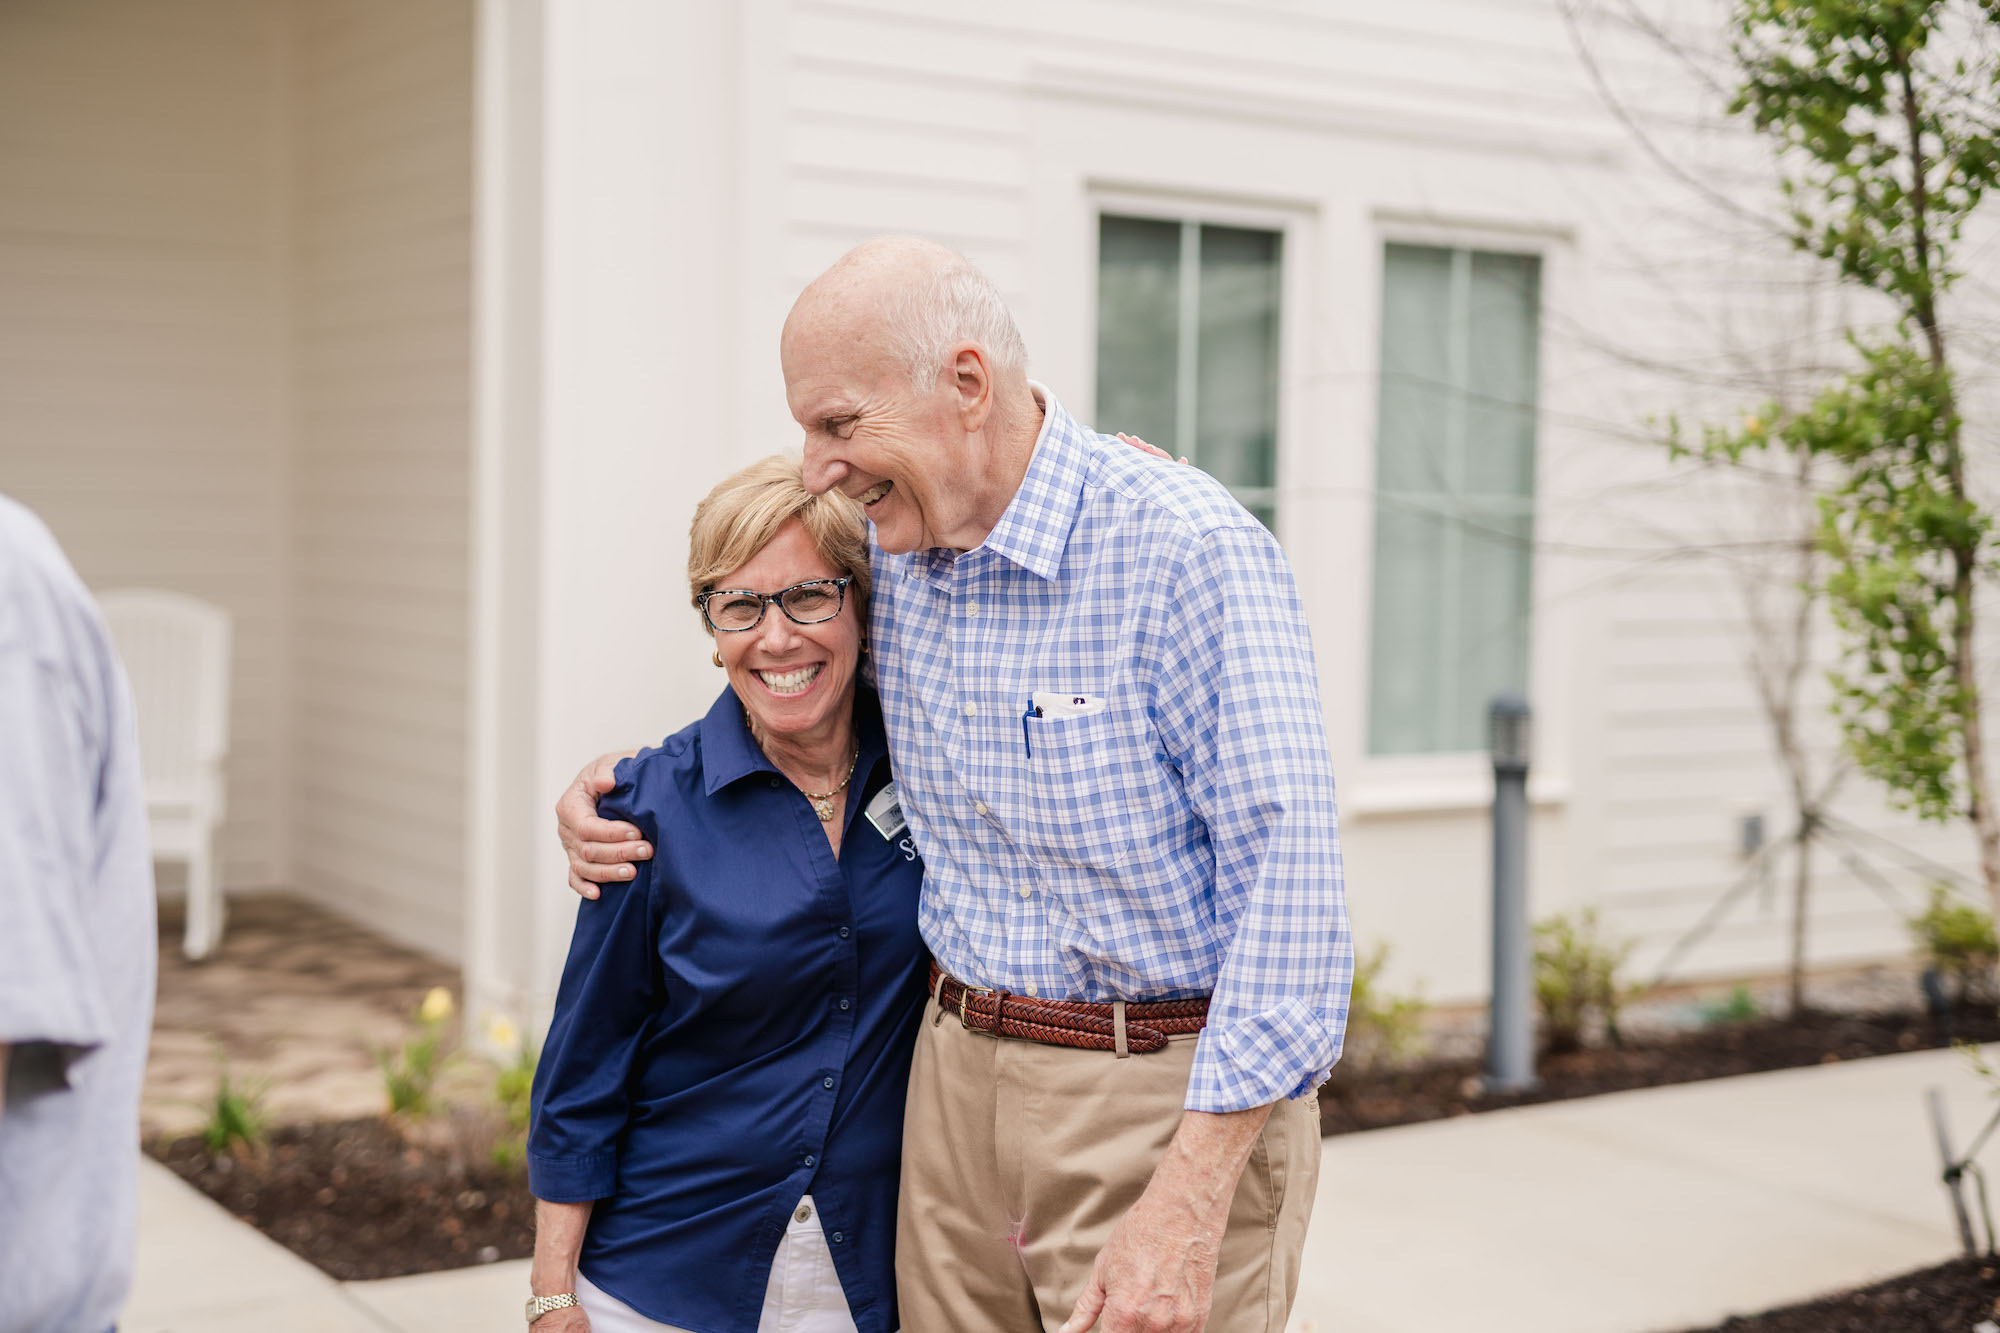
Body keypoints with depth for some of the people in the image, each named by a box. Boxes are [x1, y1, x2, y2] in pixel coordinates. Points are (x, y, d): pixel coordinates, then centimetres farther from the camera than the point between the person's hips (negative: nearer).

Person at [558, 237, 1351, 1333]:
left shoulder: (1187, 550, -17)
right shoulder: (886, 555, 4)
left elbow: (1287, 871, -22)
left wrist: (1188, 1208, -25)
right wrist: (614, 783, 10)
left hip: (1172, 1099, -6)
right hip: (959, 1078, 6)